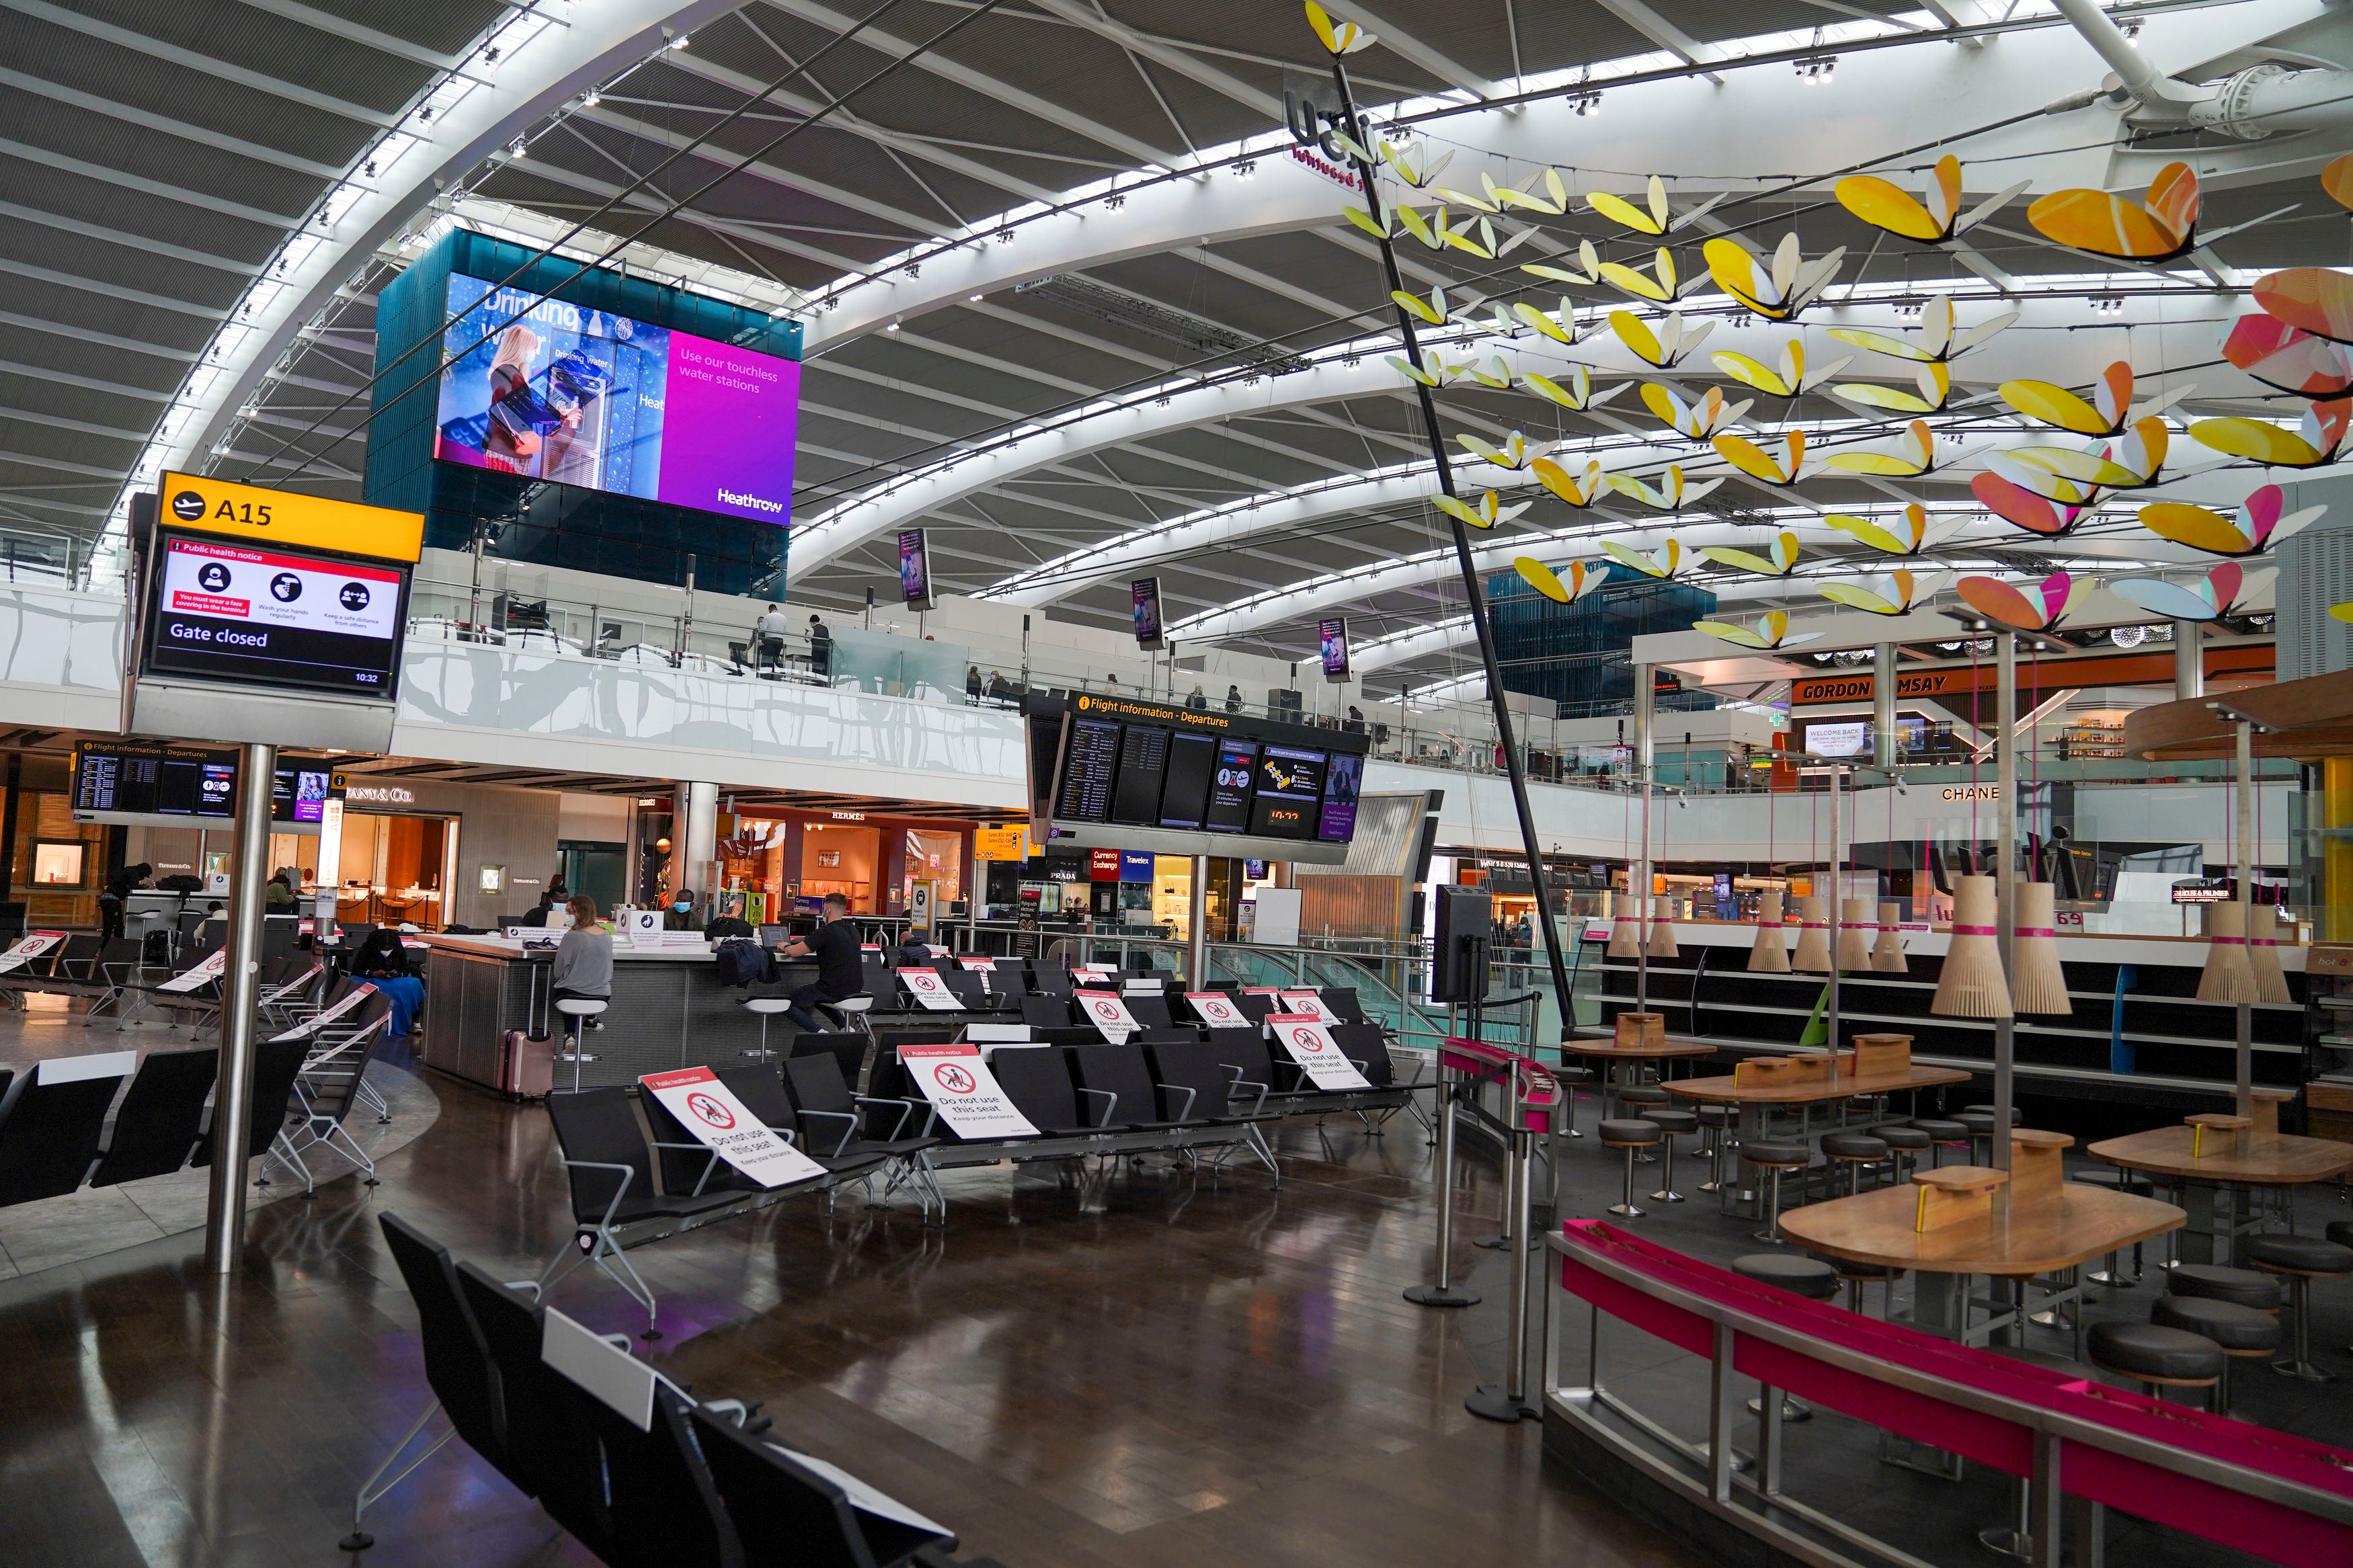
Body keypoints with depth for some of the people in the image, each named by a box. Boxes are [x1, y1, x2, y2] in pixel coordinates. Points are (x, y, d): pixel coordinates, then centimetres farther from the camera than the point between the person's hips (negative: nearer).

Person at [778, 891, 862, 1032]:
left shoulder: (826, 932, -15)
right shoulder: (852, 930, 9)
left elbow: (794, 952, -13)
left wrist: (785, 947, 8)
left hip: (834, 991, -8)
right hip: (855, 991, 8)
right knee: (817, 995, 37)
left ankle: (818, 1031, -7)